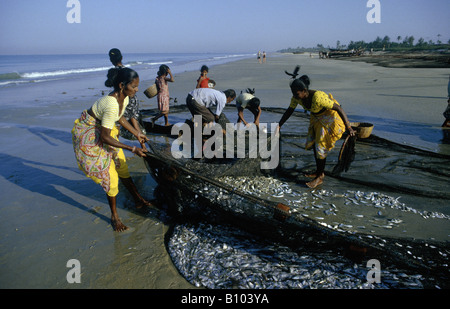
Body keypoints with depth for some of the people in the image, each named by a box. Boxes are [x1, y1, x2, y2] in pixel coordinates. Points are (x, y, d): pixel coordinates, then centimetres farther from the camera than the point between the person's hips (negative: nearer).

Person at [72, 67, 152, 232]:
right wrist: (132, 149, -28)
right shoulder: (111, 105, -37)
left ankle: (138, 201, 28)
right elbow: (104, 137, -30)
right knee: (111, 177, -4)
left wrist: (137, 134, 14)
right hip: (89, 135, -8)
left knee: (122, 168, 13)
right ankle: (114, 216, 14)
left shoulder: (124, 97, -10)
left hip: (103, 128, 8)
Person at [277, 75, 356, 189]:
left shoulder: (318, 97, -38)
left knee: (321, 145, -7)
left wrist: (349, 128, -32)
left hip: (331, 116, -8)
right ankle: (319, 172, 28)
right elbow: (290, 110, 1)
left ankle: (320, 176, 7)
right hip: (317, 116, 8)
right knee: (314, 143, 12)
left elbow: (339, 108, -31)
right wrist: (279, 125, -2)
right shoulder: (296, 97, -18)